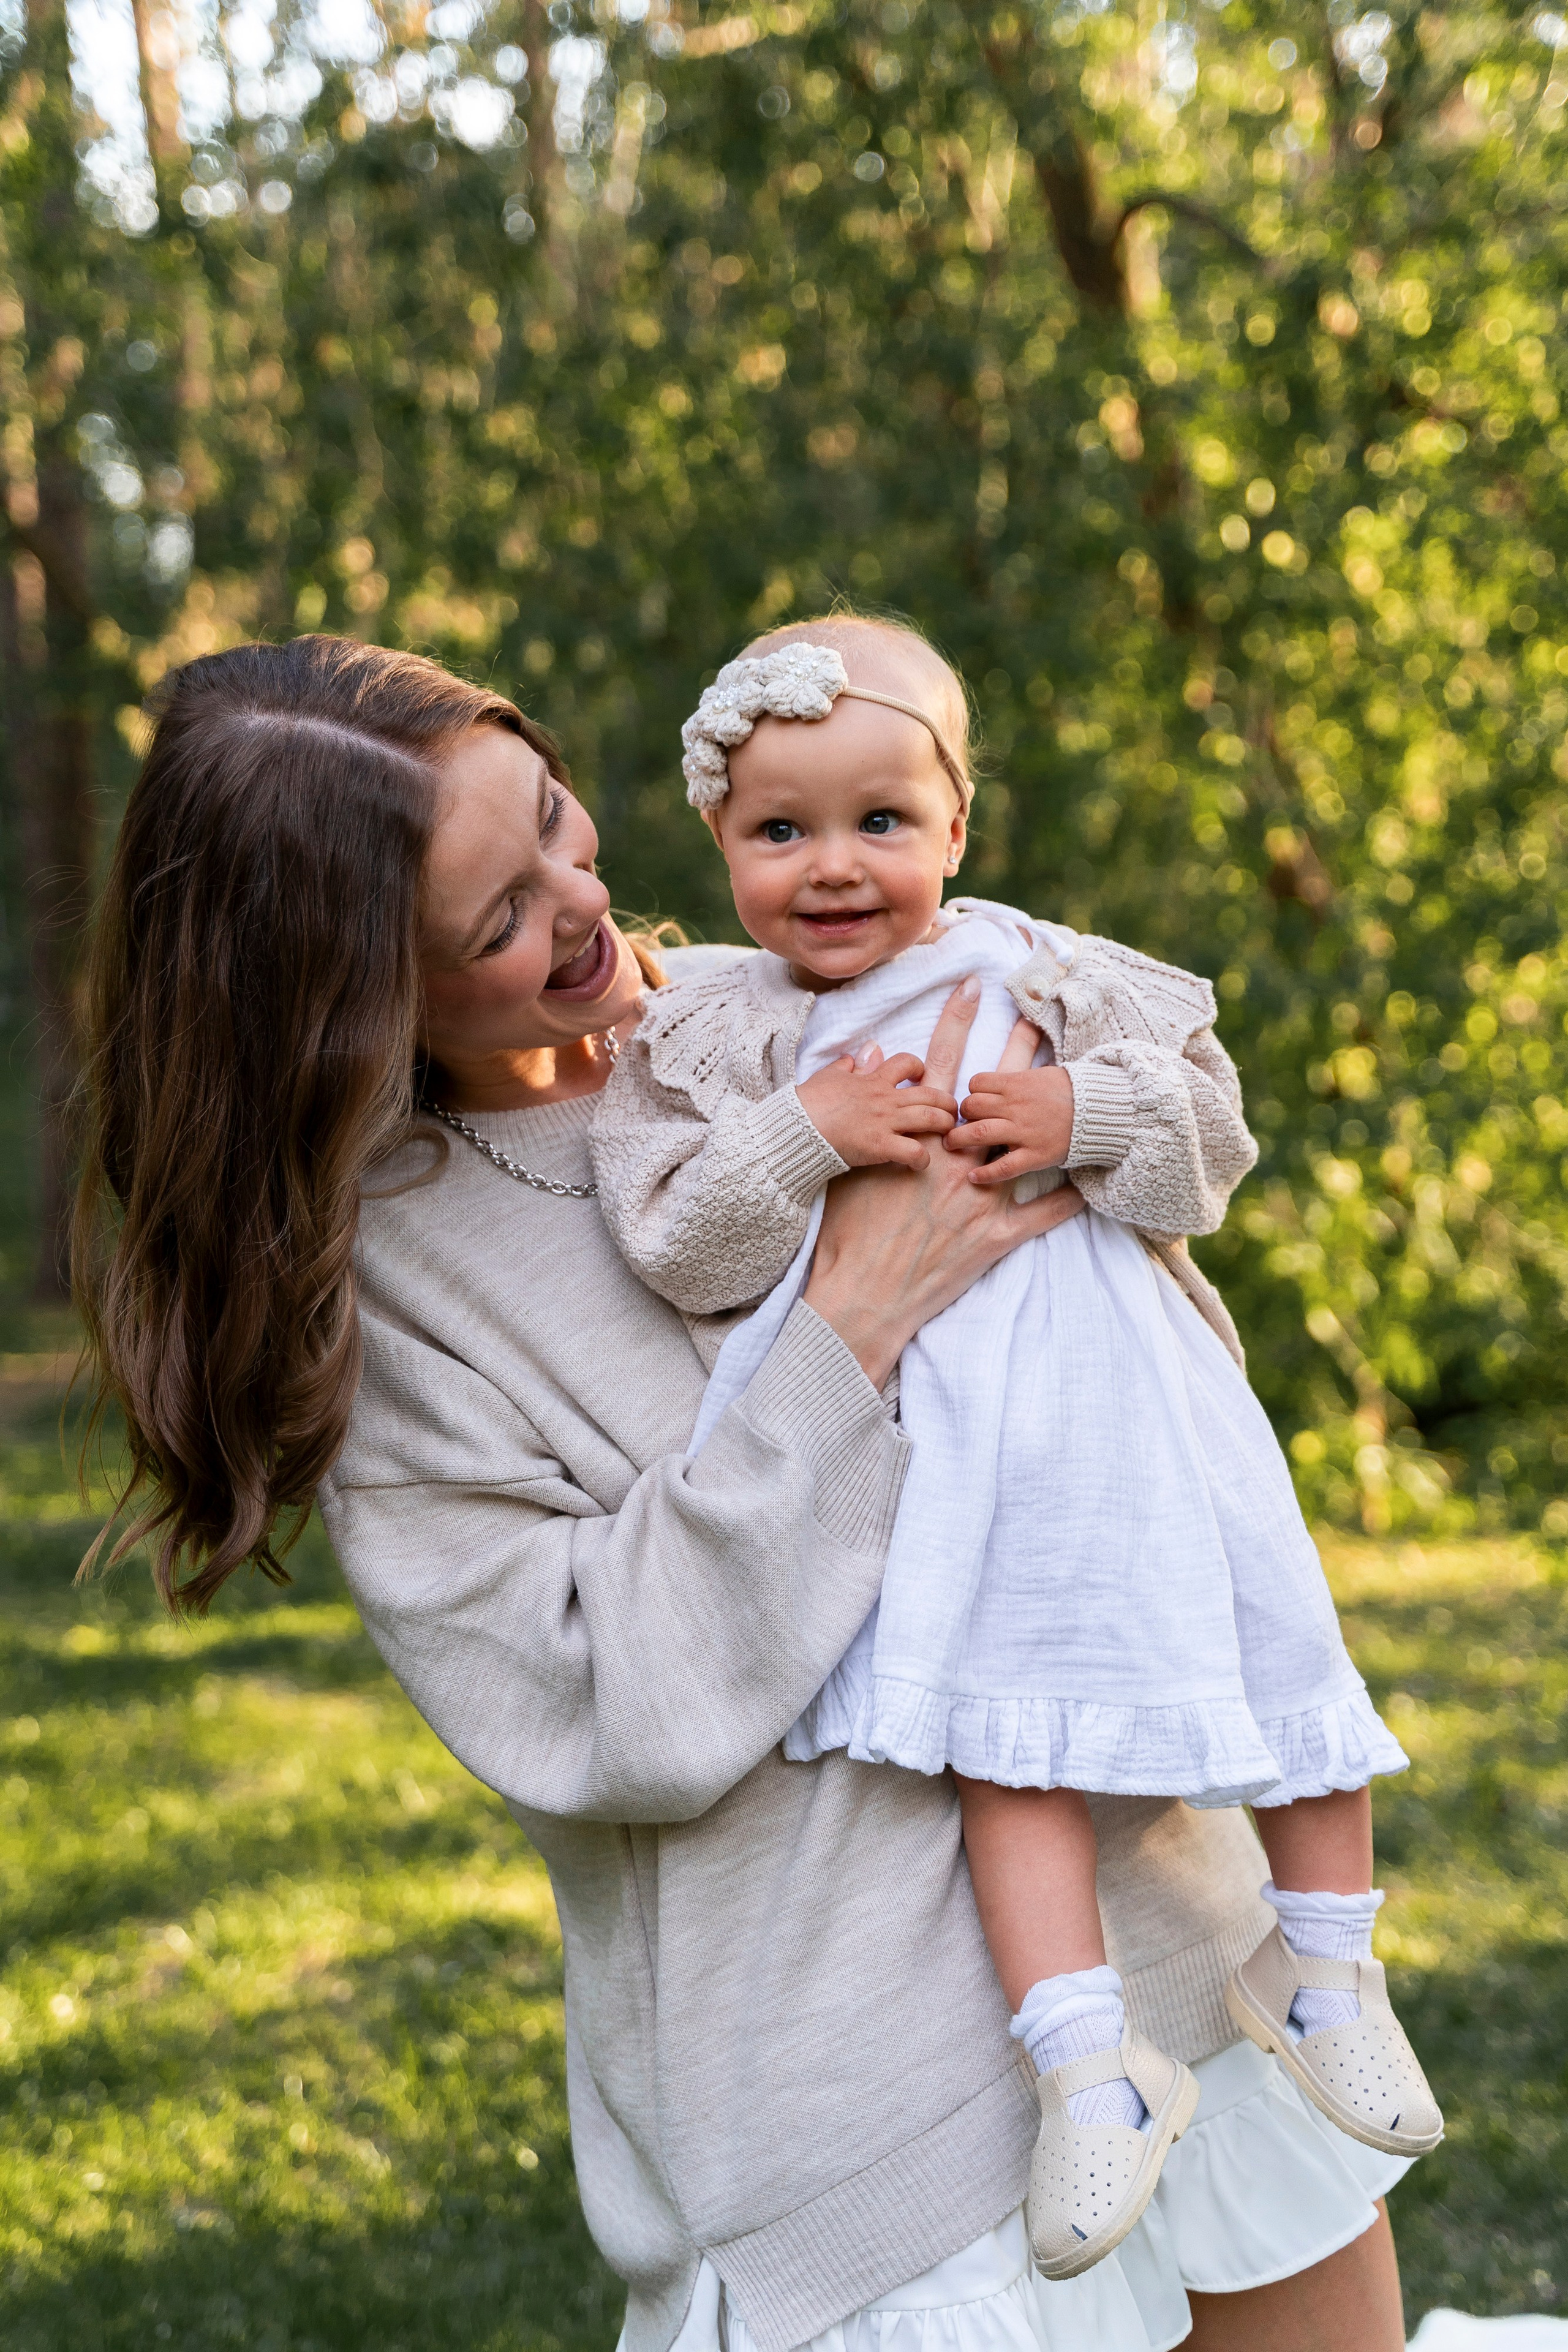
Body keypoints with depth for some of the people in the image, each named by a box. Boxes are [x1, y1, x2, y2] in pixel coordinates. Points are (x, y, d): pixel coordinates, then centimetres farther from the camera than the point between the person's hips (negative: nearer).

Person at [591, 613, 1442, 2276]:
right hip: (946, 1441, -2)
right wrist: (804, 1135, -19)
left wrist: (1086, 1114, -16)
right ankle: (1090, 2059, -4)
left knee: (1278, 1652, 6)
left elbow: (1211, 1126, 3)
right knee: (1007, 1728, -9)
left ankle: (1320, 1964, 26)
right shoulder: (709, 1045, 1)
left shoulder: (1048, 978, 4)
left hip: (1134, 1401, 2)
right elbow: (676, 1246, -7)